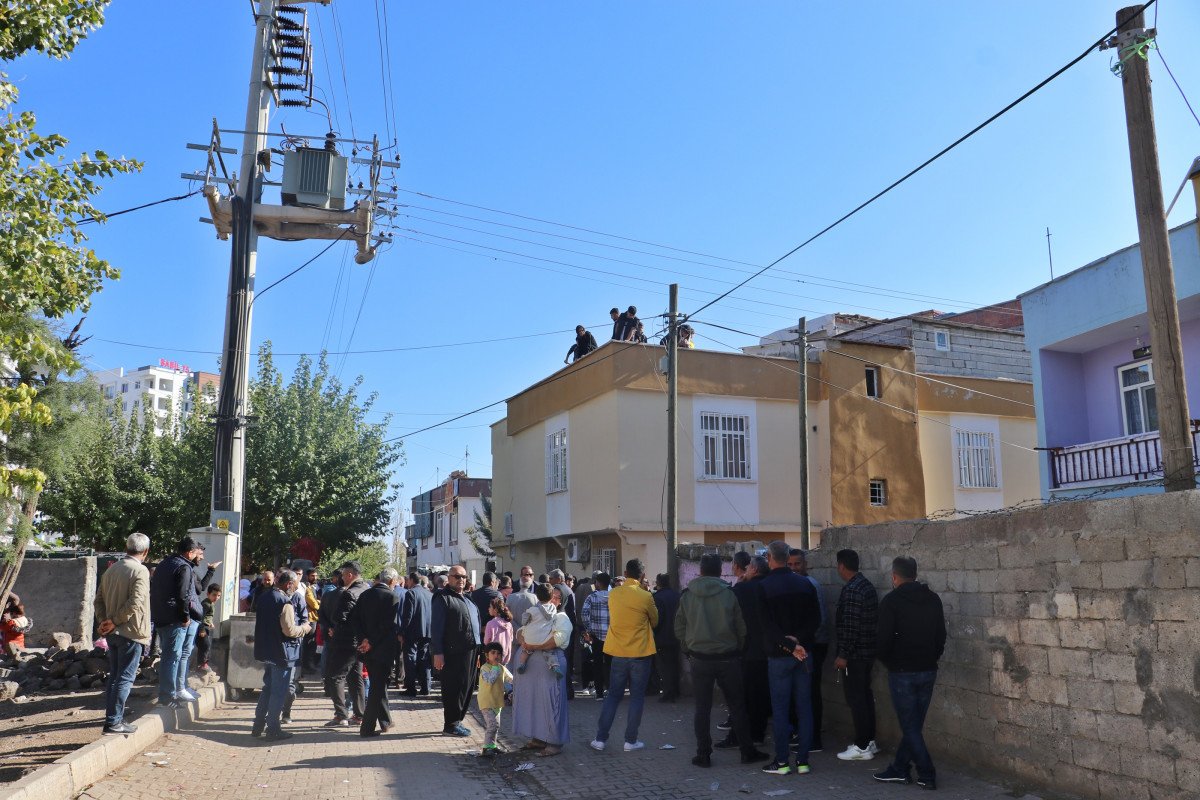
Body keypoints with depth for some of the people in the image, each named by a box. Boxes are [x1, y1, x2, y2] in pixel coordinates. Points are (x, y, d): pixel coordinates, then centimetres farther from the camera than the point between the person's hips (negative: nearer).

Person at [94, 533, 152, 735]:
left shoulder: (111, 569, 11)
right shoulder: (140, 571, -14)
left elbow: (99, 600, 13)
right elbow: (135, 602, -22)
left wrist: (105, 621, 4)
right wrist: (115, 621, -12)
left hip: (113, 633, 8)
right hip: (131, 632, -8)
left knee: (114, 676, 15)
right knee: (125, 678, -2)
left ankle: (113, 717, 20)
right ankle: (114, 722, -2)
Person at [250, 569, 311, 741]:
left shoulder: (263, 597, 8)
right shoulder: (285, 602, -19)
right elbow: (289, 630, -23)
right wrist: (304, 628, -4)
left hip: (265, 650, 8)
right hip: (282, 654, -8)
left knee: (268, 688, 20)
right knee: (279, 692, 2)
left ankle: (258, 725, 24)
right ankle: (273, 729, 7)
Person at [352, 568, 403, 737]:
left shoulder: (364, 595, 7)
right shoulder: (392, 597, -12)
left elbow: (354, 619, 1)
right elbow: (389, 625, -19)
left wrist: (363, 639, -5)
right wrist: (371, 643, -12)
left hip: (368, 649, 6)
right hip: (383, 648, -6)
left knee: (378, 684, 19)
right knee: (378, 686, 1)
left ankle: (385, 721, 30)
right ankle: (367, 728, -1)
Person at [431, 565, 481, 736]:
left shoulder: (467, 599, 19)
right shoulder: (442, 598, -7)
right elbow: (436, 627, -12)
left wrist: (478, 649, 17)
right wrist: (437, 653, -18)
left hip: (471, 651, 8)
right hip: (453, 652, -8)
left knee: (466, 687, 12)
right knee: (454, 688, -3)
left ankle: (457, 721, 24)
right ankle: (451, 725, 7)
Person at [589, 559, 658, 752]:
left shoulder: (613, 594, 0)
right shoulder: (645, 597, -13)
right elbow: (655, 621, 1)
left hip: (618, 653, 4)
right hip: (640, 654, -4)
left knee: (613, 695, 13)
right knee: (637, 697, 8)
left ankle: (600, 738, 13)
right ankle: (630, 740, 10)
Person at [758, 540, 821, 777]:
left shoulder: (764, 587, -9)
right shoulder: (805, 584, 4)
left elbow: (768, 624, -15)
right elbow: (816, 619, 0)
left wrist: (790, 646, -13)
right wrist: (799, 640, -9)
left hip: (779, 655, -4)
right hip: (804, 654, 4)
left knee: (780, 708, 3)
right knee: (804, 707, 8)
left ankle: (782, 762, 7)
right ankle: (803, 761, 12)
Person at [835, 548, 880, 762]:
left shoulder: (851, 590, -19)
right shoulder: (866, 585, 11)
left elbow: (850, 626, -23)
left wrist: (843, 655, -18)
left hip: (855, 654, -10)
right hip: (867, 651, 10)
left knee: (855, 698, -3)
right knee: (865, 695, 16)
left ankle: (862, 747, 1)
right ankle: (869, 741, 24)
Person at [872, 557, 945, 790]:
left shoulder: (891, 601, -12)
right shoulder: (933, 599, 5)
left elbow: (883, 639, -14)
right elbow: (941, 636, 9)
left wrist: (886, 660, 5)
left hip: (902, 672, -6)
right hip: (928, 670, 6)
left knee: (910, 726, 4)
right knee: (914, 724, 14)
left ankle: (927, 775, 3)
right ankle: (899, 769, 22)